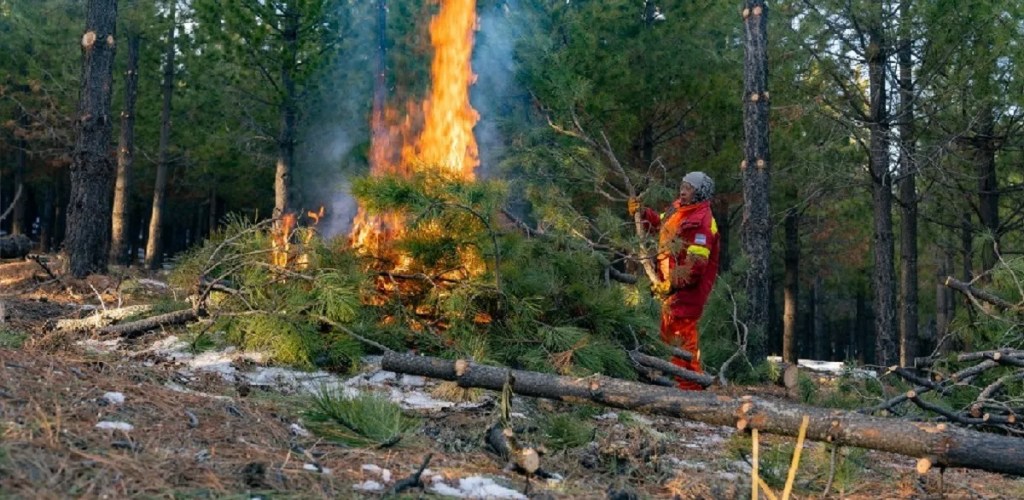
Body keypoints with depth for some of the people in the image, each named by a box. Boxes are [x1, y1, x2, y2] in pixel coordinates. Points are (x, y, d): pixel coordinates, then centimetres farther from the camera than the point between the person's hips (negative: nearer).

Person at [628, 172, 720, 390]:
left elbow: (696, 265, -27)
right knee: (669, 332, 20)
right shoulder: (678, 210, 9)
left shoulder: (701, 222, -21)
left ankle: (690, 385, -2)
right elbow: (659, 223, 31)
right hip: (672, 285, 11)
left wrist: (671, 284, -25)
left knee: (682, 335, -9)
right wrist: (641, 213, 13)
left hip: (688, 289, -11)